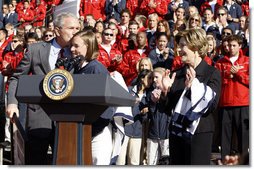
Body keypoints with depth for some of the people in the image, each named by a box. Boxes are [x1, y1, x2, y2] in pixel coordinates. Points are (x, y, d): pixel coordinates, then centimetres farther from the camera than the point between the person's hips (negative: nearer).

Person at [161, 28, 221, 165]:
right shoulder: (177, 74, 12)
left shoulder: (212, 73, -2)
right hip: (176, 132, 5)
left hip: (199, 133, -5)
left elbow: (211, 105, -14)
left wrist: (193, 85, -23)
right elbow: (169, 108, 13)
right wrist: (166, 91, -4)